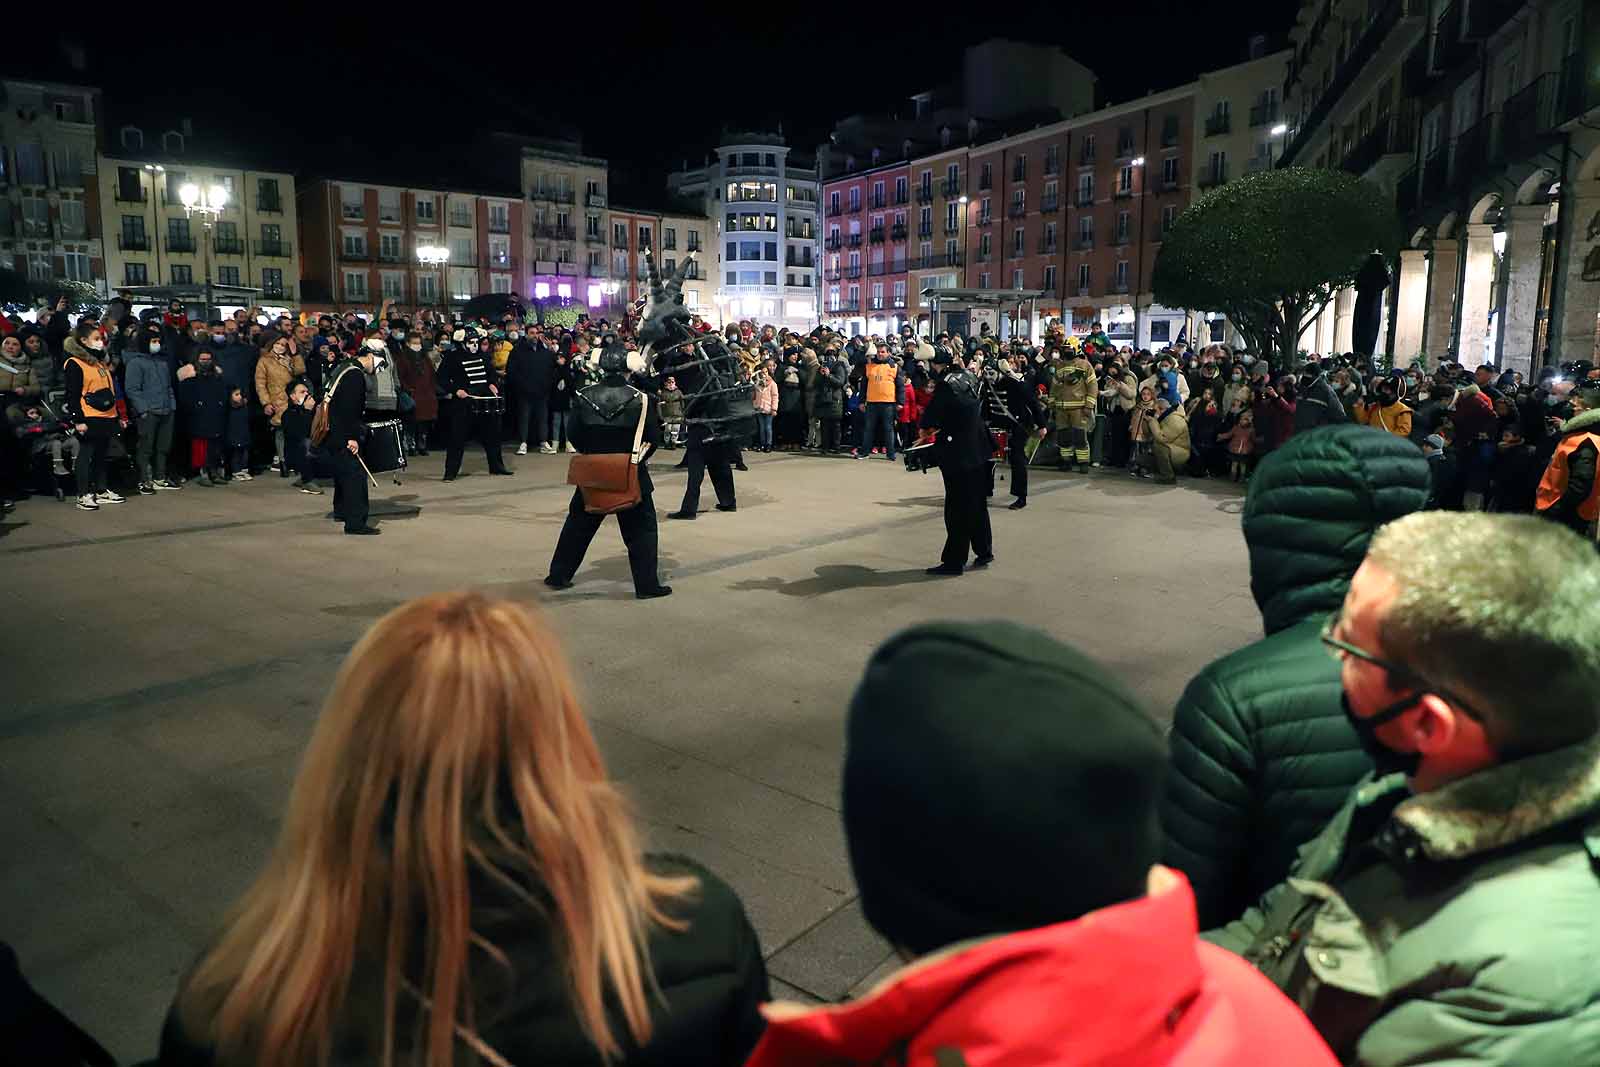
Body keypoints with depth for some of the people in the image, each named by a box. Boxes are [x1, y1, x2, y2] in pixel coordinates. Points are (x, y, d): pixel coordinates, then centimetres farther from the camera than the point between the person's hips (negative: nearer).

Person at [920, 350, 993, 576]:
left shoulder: (945, 384, -18)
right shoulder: (969, 378, 6)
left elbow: (932, 414, -14)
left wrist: (926, 427, 8)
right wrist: (940, 426, 16)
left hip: (957, 452, -8)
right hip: (978, 449, 8)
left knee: (957, 506, -2)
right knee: (978, 502, 17)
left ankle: (955, 561, 3)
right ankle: (984, 552, 28)